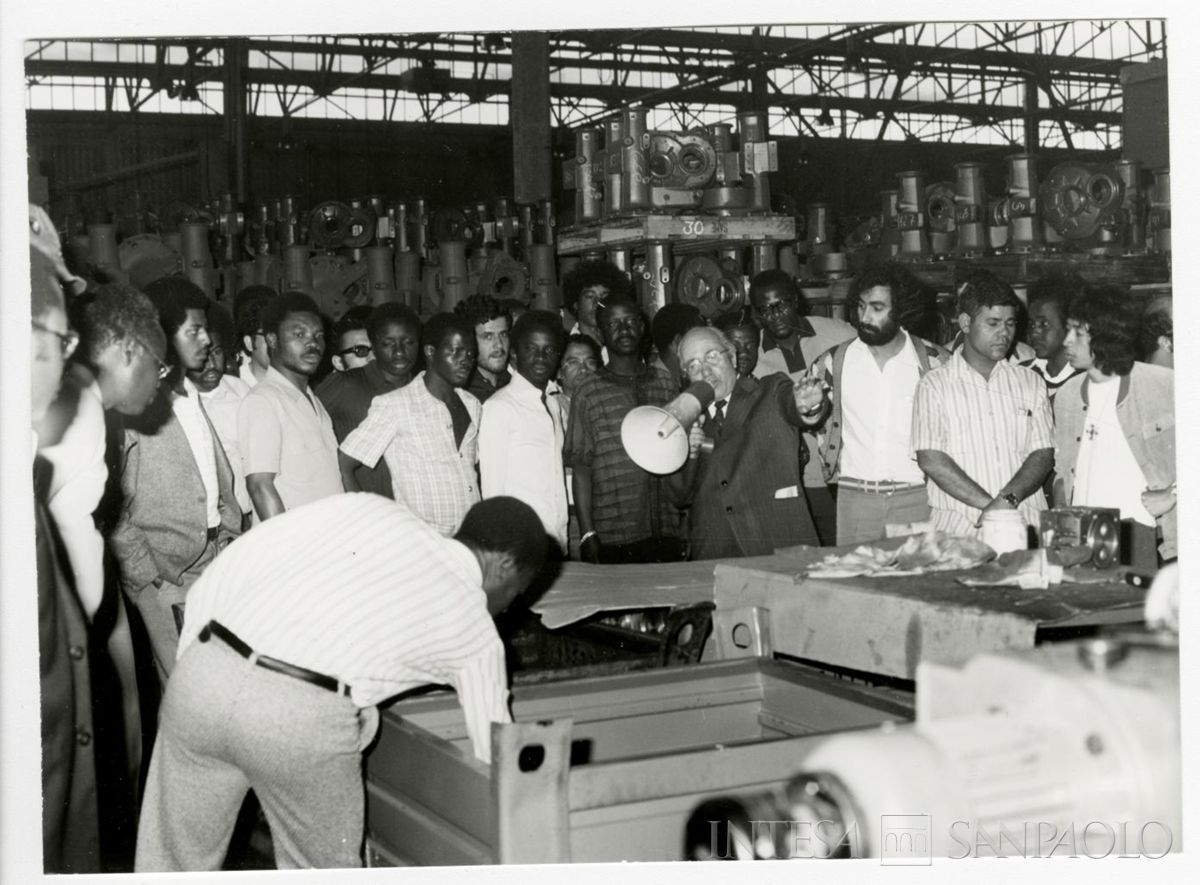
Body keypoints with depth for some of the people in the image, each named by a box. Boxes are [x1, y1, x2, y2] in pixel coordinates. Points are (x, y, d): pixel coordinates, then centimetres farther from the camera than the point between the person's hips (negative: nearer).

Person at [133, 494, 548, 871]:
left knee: (174, 860, 20)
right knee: (324, 871, 22)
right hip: (302, 716, -3)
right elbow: (495, 752, 24)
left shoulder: (367, 507, 21)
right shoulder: (475, 627, 15)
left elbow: (228, 568, 14)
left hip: (205, 670, 4)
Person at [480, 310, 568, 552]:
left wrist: (561, 539, 7)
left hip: (557, 541, 6)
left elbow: (556, 479, 12)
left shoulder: (555, 405, 13)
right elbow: (492, 485, -8)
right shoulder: (500, 407, -9)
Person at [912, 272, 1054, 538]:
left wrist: (1009, 499, -10)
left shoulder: (1030, 383, 16)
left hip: (1025, 525, 2)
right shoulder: (935, 384, 6)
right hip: (958, 527, -2)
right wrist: (988, 504, -10)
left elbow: (1043, 455, 8)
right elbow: (930, 459, -4)